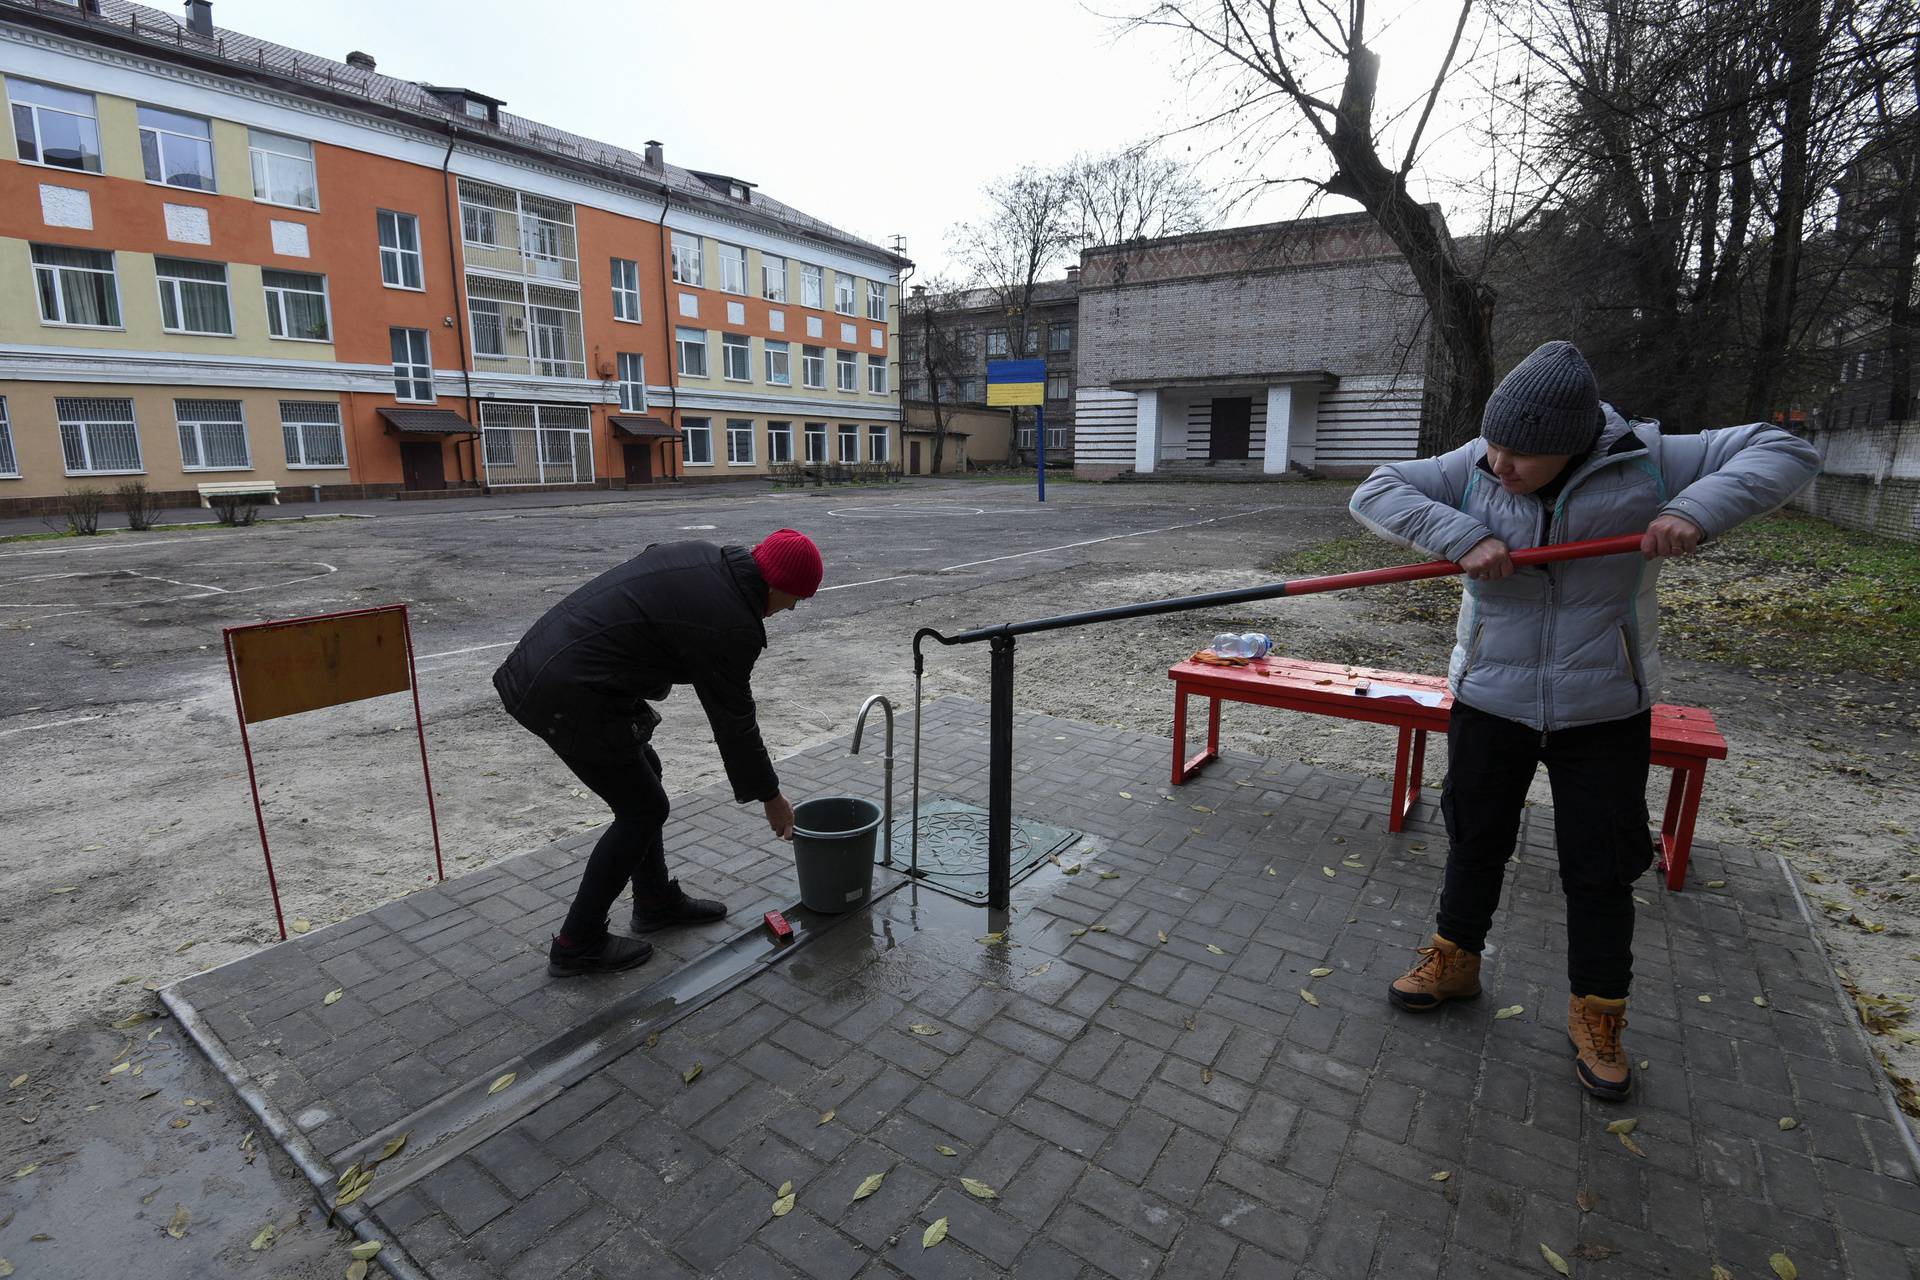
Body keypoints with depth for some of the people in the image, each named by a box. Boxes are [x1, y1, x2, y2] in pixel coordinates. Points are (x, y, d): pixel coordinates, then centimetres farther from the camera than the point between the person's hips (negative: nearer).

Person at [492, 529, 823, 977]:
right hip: (569, 695, -10)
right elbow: (734, 722, -8)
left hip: (539, 661, 10)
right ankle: (578, 944, 17)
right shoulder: (730, 624, -17)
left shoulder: (703, 557, 9)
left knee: (642, 777, 21)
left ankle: (657, 902, 36)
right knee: (643, 808, 5)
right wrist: (771, 797, 6)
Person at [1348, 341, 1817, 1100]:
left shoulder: (1645, 465, -12)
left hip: (1604, 713, -1)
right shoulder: (1470, 471, -10)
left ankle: (1597, 1018, 30)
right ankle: (1454, 961, 38)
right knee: (1476, 840, 16)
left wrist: (1696, 510, -28)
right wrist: (1466, 538, -28)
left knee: (1601, 870, 9)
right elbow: (1374, 493, -15)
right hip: (1489, 701, 1)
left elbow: (1784, 452, -8)